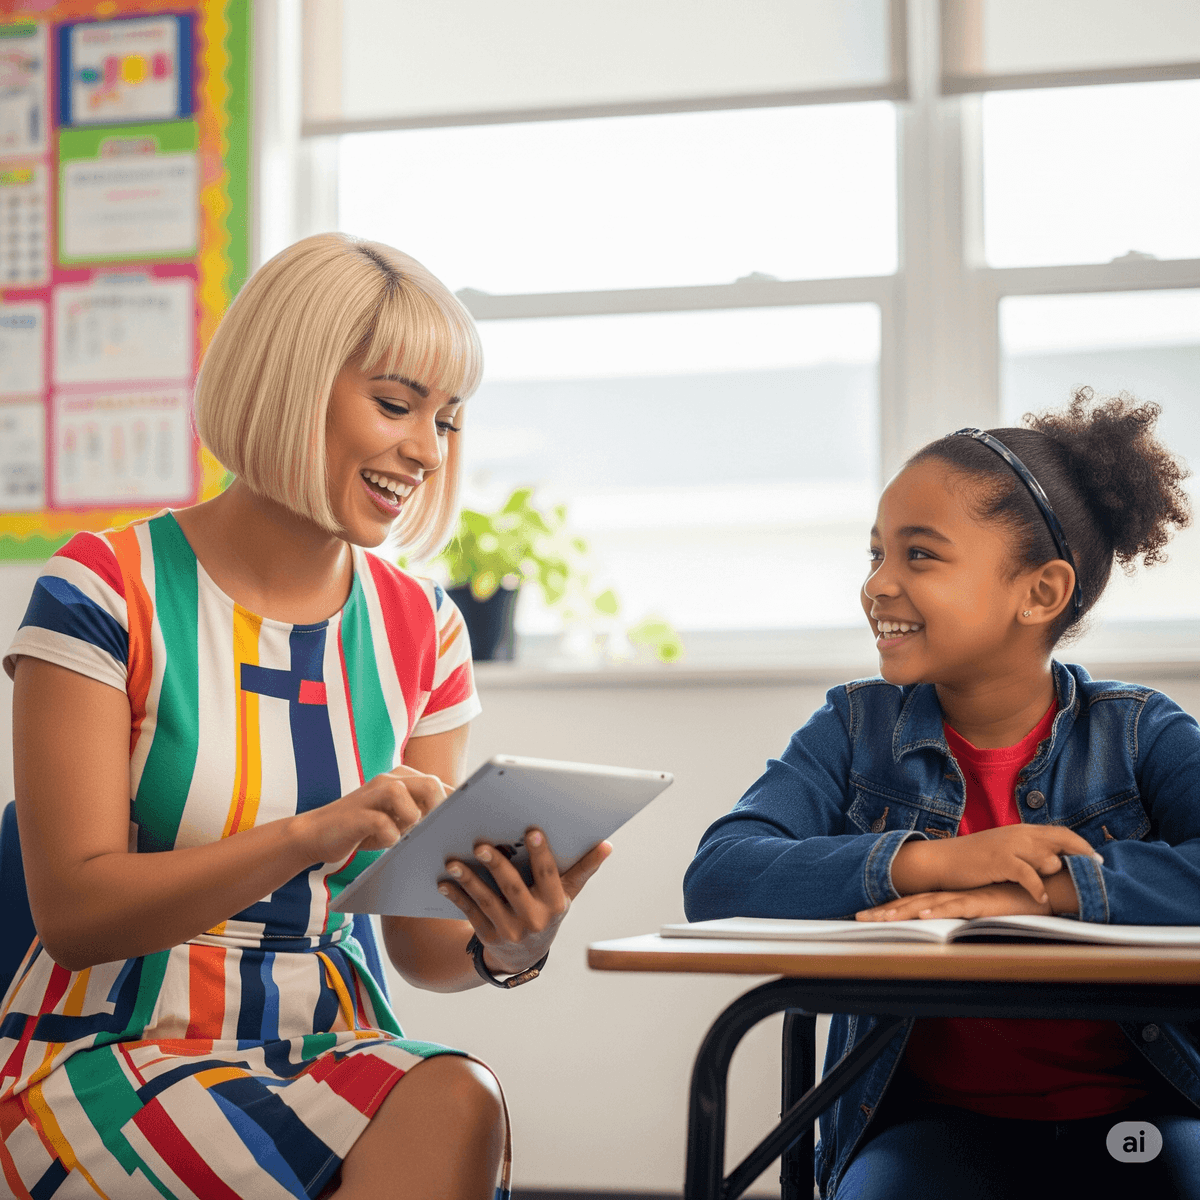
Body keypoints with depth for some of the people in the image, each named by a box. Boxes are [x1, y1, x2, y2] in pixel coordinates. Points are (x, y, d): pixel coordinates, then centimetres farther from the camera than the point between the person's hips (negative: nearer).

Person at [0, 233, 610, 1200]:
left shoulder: (420, 629, 8)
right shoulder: (105, 593, -6)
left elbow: (418, 939, 9)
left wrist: (502, 948, -16)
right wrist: (312, 834, -27)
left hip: (334, 1047, 5)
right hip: (111, 1050, -5)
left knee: (457, 1100, -32)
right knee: (457, 1113, -32)